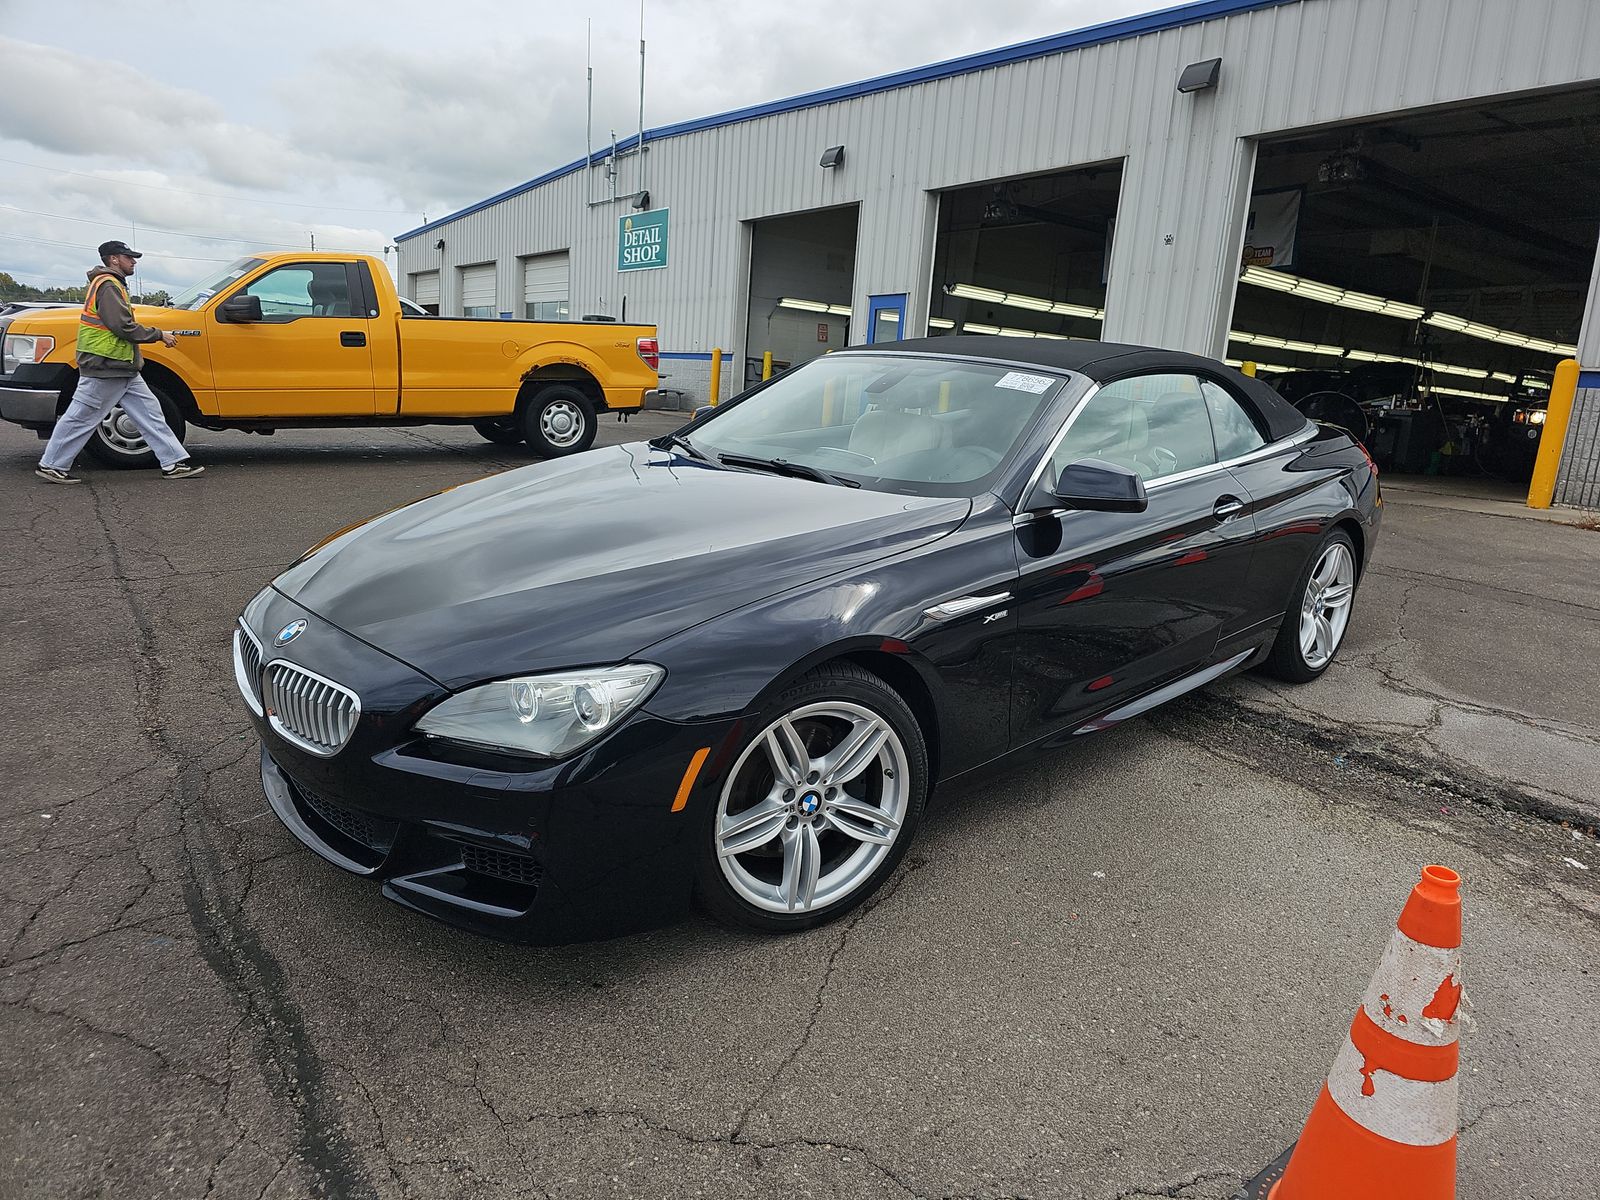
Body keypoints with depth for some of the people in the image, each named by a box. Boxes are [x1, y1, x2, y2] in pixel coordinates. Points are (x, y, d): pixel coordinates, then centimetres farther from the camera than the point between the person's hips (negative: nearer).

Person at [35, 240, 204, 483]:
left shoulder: (111, 284, 20)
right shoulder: (107, 285, -12)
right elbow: (123, 326, -21)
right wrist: (159, 335, -13)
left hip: (123, 370, 11)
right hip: (105, 370, -10)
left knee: (150, 412, 6)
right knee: (81, 419, -2)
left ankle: (173, 463, 4)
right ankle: (51, 466, 7)